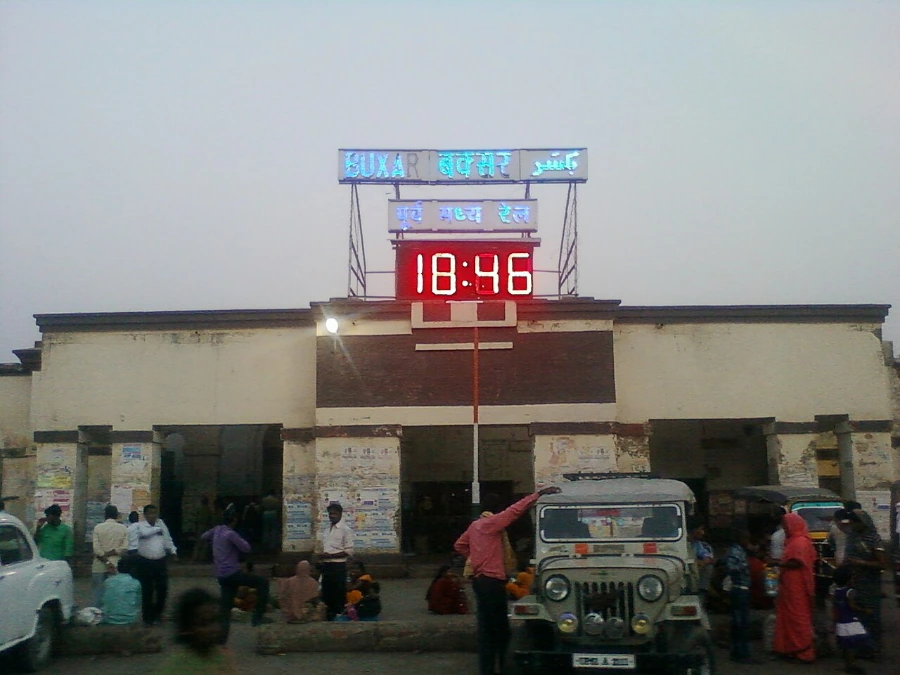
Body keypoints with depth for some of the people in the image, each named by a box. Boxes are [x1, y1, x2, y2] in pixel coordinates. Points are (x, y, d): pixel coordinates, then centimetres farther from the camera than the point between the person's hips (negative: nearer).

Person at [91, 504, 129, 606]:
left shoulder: (98, 527, -3)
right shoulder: (123, 528, 1)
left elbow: (96, 550, -11)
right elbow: (124, 548, -9)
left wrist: (107, 562, -9)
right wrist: (110, 553, -6)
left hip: (99, 566, -1)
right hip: (116, 566, 1)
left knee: (97, 593, 7)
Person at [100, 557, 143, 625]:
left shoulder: (107, 581, -3)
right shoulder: (136, 583, -5)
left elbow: (100, 602, 6)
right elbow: (138, 602, 5)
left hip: (109, 619, 0)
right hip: (128, 620, 0)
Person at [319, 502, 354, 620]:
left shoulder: (345, 529, -10)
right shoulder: (328, 528, 13)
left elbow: (349, 551, -15)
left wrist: (329, 556, -18)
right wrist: (322, 557, -1)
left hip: (338, 566, -7)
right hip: (326, 565, 7)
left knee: (339, 594, -1)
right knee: (326, 593, 12)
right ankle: (328, 616, 23)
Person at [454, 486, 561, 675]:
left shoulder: (475, 525, 14)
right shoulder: (491, 523, -11)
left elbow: (459, 545, 23)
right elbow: (514, 510, -19)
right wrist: (539, 494, -19)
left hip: (480, 579, 9)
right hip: (491, 581, -9)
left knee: (486, 627, 10)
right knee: (499, 627, -2)